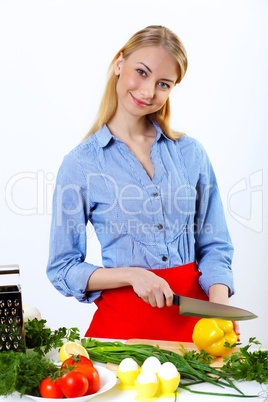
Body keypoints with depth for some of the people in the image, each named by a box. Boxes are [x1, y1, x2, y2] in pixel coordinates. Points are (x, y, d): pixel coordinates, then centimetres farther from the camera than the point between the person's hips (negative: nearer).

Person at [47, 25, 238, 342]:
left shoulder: (191, 153, 6)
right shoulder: (80, 164, -2)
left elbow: (214, 247, 9)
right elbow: (62, 270, 0)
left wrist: (219, 306, -9)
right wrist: (131, 274, -14)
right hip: (124, 320, -2)